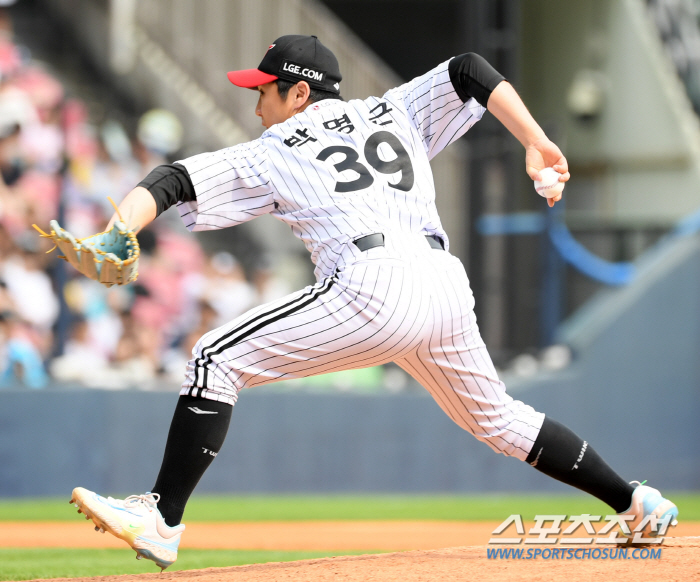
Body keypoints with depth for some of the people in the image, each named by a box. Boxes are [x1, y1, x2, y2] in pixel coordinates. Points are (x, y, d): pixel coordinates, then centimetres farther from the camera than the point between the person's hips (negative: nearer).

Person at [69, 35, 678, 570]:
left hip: (375, 288, -7)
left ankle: (163, 520, -7)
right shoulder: (394, 112, 27)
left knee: (216, 361, 1)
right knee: (497, 417, 29)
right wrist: (537, 146, 11)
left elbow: (169, 181, 6)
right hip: (449, 284, 7)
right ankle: (636, 502, 30)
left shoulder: (272, 153, 15)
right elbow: (469, 71, 17)